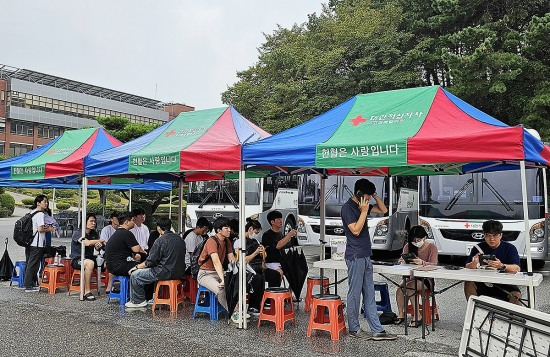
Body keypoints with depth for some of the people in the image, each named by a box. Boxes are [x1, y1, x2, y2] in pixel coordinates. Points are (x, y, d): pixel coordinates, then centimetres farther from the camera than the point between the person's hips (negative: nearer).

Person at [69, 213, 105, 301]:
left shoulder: (94, 233, 11)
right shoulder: (77, 233, -10)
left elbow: (97, 249, 11)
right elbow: (87, 243, -28)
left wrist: (99, 246, -13)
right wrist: (102, 240, -20)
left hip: (89, 258, 6)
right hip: (76, 260, -6)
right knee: (90, 263, -38)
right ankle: (87, 292, -32)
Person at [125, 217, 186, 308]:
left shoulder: (161, 240, -16)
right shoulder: (179, 238, 6)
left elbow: (150, 262, -12)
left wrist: (136, 267, 5)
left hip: (166, 273, -8)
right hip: (179, 272, 8)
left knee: (134, 275, 6)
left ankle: (138, 301, 18)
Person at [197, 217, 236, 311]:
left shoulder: (227, 241, 7)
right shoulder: (212, 241, -19)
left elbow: (231, 259, 2)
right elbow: (216, 262, -32)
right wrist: (222, 280, -43)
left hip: (219, 272, 8)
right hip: (206, 274, -8)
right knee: (221, 289, -34)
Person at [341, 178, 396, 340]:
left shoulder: (363, 205, 13)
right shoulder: (347, 207, -12)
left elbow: (383, 210, 19)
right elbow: (356, 230, -18)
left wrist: (375, 195, 7)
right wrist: (364, 211, -16)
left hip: (365, 256, 9)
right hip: (355, 256, -9)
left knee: (369, 295, 10)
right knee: (355, 293, 1)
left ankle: (377, 330, 14)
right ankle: (353, 328, 13)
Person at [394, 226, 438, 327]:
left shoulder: (432, 247, -3)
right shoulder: (408, 246, 7)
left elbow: (434, 265, -15)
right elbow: (403, 263, 4)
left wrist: (422, 263, -36)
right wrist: (403, 261, -22)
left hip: (427, 278, -4)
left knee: (409, 286, -32)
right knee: (401, 287, -28)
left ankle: (417, 317, -25)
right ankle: (400, 314, -18)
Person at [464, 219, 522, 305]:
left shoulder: (509, 248, -2)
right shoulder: (478, 248, 0)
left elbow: (517, 268, -17)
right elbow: (467, 267, -6)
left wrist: (502, 266, -38)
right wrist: (474, 263, -31)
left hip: (505, 285, -1)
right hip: (483, 284, 2)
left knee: (516, 295, -29)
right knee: (469, 283, -23)